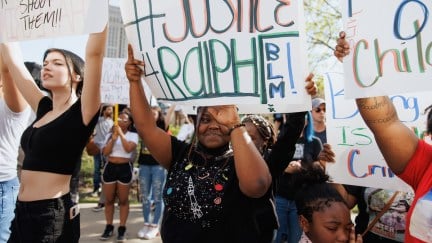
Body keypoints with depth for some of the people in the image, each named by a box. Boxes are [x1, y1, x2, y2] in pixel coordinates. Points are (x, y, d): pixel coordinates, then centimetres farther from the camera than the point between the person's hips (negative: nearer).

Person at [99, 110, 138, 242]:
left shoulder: (133, 135, 1)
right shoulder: (109, 135, 10)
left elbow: (129, 148, -18)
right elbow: (105, 152, -1)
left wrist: (121, 133, -15)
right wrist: (113, 138, -10)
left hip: (125, 168, -3)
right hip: (110, 167, 3)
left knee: (123, 200, 4)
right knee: (108, 199, 9)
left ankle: (122, 228, 12)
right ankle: (109, 227, 20)